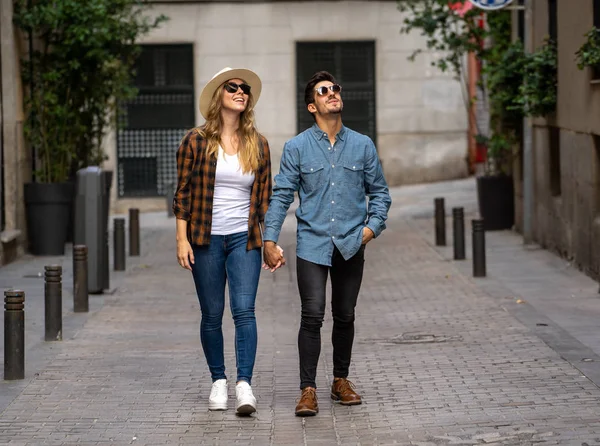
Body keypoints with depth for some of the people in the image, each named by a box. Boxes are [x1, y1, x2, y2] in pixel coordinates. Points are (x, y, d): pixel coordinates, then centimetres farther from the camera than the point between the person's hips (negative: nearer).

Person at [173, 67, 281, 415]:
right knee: (212, 315, 6)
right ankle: (219, 382, 18)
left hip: (244, 239, 1)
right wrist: (182, 239, -5)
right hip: (206, 241, -1)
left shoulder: (257, 144, 7)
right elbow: (183, 193, 1)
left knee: (244, 310, -12)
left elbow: (265, 196, 10)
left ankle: (245, 384, -14)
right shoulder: (196, 141, 0)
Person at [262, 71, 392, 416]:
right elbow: (281, 196, 1)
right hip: (312, 245, -2)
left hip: (351, 246, 2)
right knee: (312, 316, -11)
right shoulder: (297, 148, 1)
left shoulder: (363, 145, 6)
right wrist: (270, 240, -6)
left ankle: (341, 380, 27)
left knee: (345, 317, 11)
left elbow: (380, 191, 12)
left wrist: (373, 226, -3)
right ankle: (308, 390, -6)